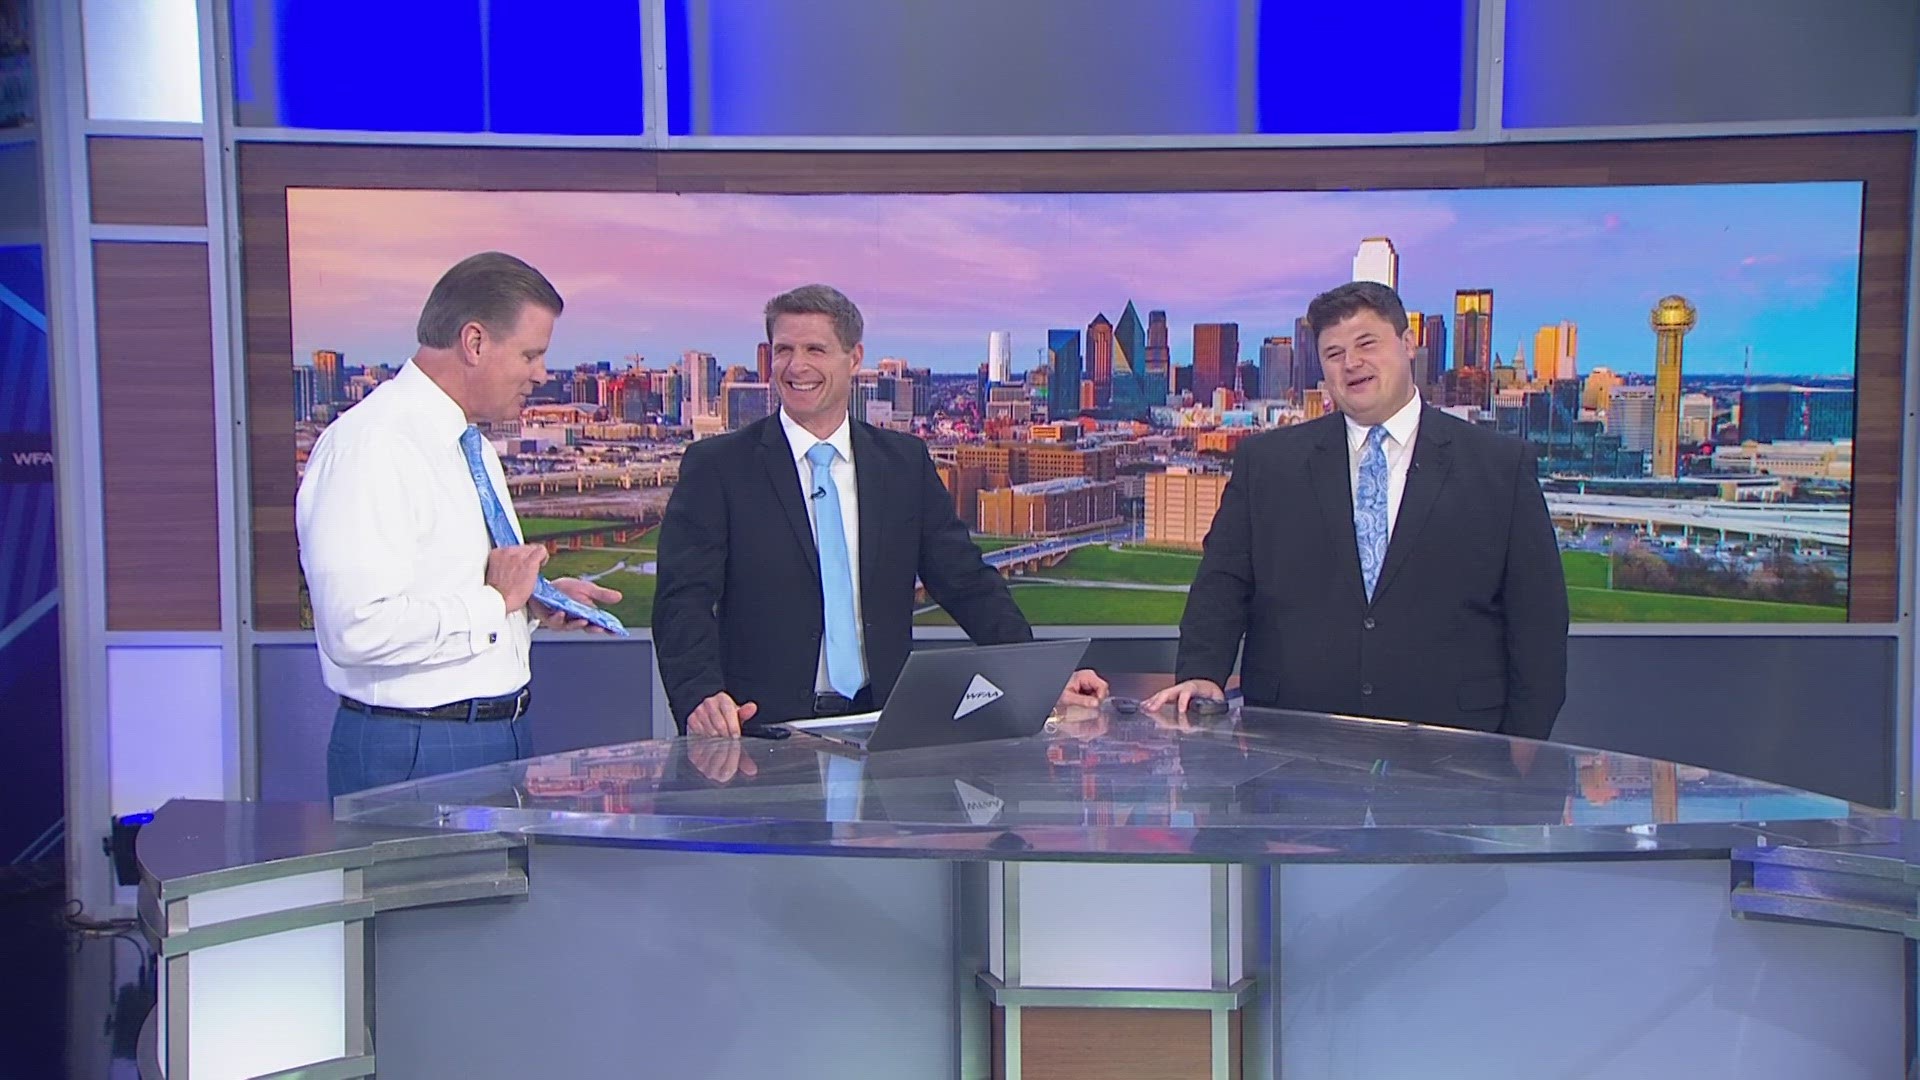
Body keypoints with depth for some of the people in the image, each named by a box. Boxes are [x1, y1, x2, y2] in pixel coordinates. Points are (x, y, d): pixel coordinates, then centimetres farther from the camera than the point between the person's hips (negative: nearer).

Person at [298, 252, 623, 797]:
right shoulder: (371, 447, -17)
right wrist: (495, 600, -17)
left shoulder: (474, 448, 13)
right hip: (413, 753, -9)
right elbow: (360, 629, -27)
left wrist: (535, 601, 5)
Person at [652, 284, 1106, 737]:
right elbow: (684, 601, -5)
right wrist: (702, 698, -25)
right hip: (765, 730, -2)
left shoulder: (906, 461, 12)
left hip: (882, 725, 2)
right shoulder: (716, 465, 3)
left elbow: (966, 582, 13)